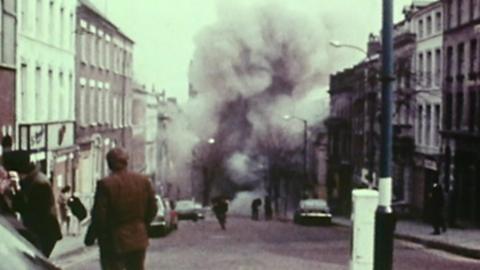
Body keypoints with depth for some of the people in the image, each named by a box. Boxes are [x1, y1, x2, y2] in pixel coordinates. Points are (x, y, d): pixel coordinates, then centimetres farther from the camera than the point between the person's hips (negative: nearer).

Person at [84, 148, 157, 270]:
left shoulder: (105, 184, -15)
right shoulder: (144, 181, 1)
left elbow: (99, 216, -14)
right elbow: (152, 210, 6)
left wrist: (90, 237, 1)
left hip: (113, 242, -5)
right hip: (138, 240, 5)